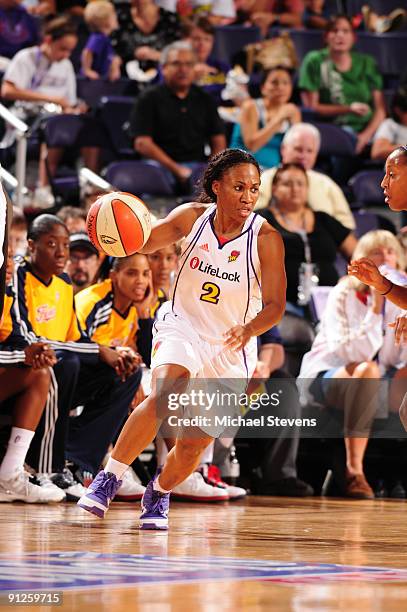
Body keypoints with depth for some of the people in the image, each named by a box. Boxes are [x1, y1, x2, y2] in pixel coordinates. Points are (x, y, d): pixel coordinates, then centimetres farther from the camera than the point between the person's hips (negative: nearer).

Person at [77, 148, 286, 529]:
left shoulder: (266, 239, -16)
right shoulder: (192, 217, -9)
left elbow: (274, 306, -16)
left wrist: (249, 329, -37)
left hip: (231, 346, 0)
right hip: (182, 326, 0)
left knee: (194, 444, 3)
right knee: (166, 394, -31)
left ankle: (159, 493, 35)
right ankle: (108, 480, -23)